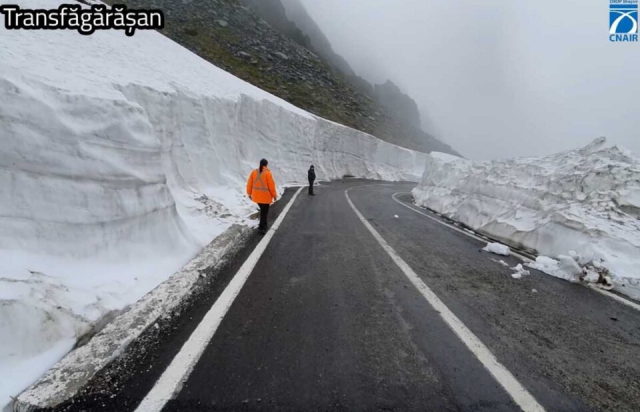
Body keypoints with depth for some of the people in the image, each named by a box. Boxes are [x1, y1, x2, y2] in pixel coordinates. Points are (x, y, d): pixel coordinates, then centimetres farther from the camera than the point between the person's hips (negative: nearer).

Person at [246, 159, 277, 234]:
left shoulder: (254, 172, 1)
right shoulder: (267, 173, -14)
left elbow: (249, 183, 4)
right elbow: (271, 185, -12)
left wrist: (249, 193, 16)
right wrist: (274, 195, -1)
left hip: (256, 196, 6)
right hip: (265, 196, -5)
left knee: (263, 210, 23)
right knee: (264, 211, 6)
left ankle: (264, 225, 31)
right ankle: (262, 228, 8)